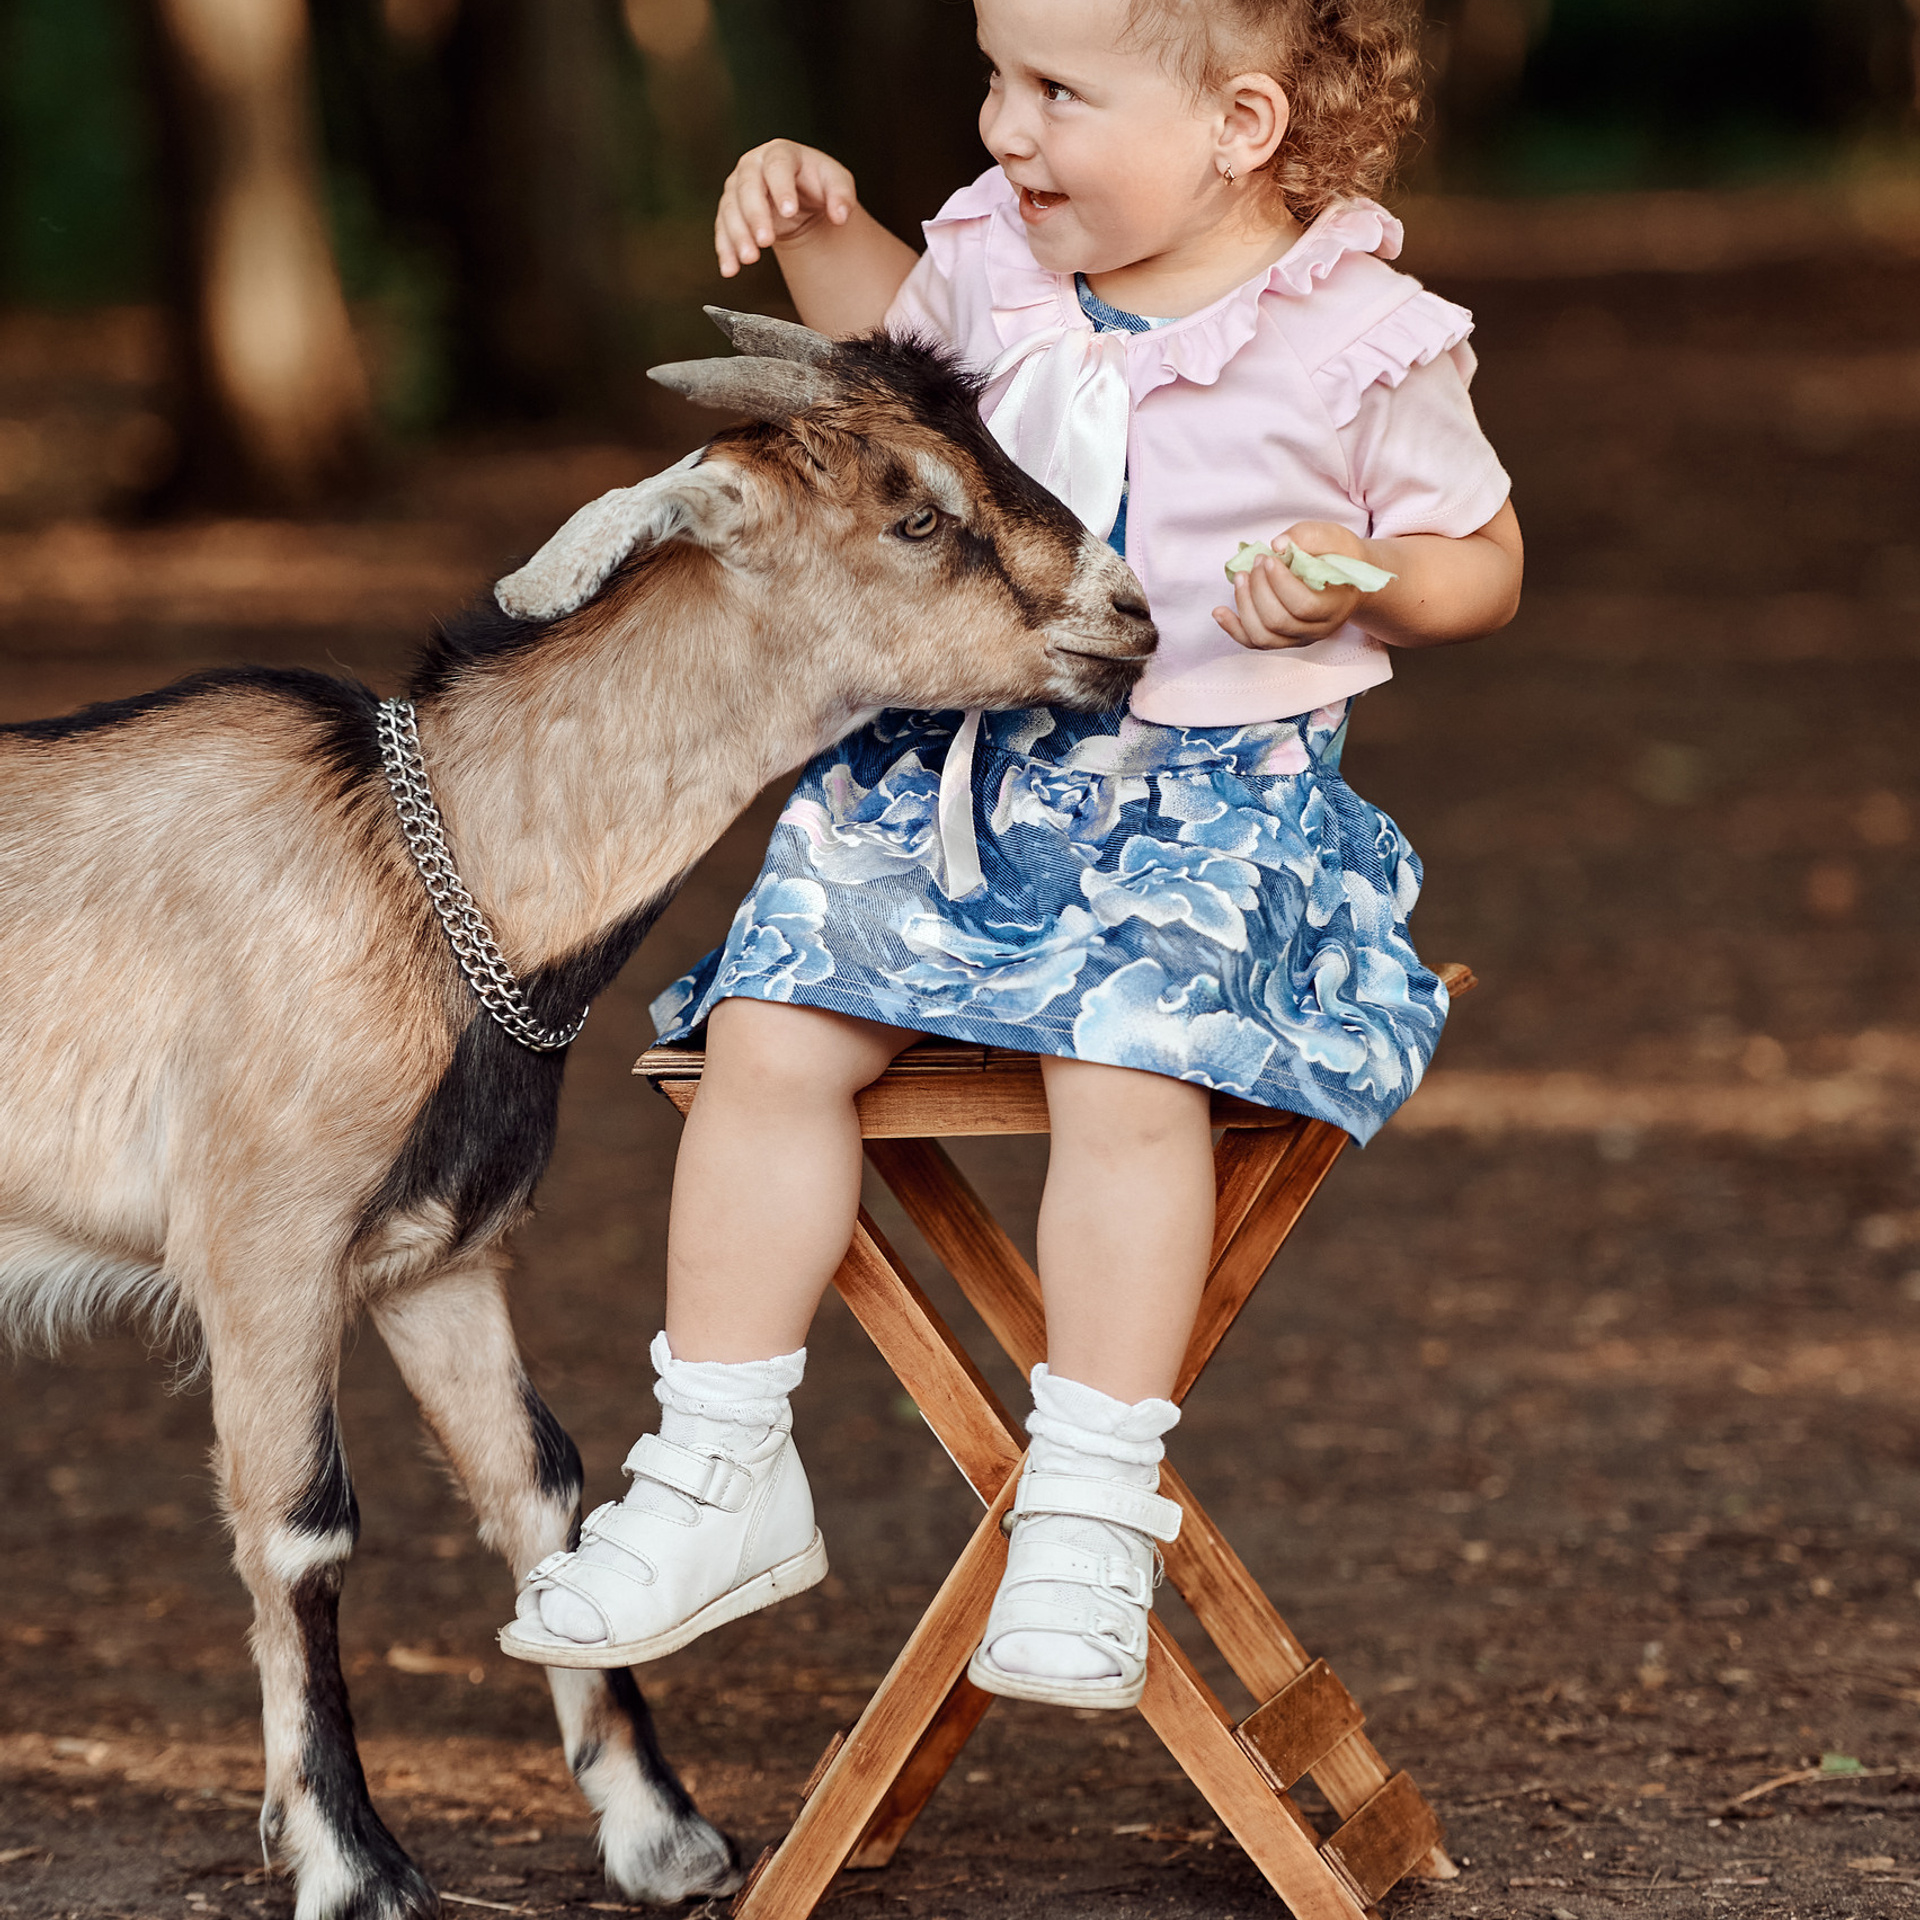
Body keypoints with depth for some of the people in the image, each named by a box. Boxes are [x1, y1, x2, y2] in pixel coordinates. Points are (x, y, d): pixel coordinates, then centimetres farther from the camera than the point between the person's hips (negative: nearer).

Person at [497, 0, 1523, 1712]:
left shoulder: (1363, 344, -7)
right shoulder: (998, 255, 7)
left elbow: (1481, 561, 5)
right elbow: (896, 332, 31)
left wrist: (1361, 576, -17)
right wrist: (821, 231, 12)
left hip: (1215, 796, -5)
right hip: (956, 762, 5)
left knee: (1127, 1070, -32)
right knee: (772, 1036, -15)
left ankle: (1092, 1515, -22)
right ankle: (722, 1479, -5)